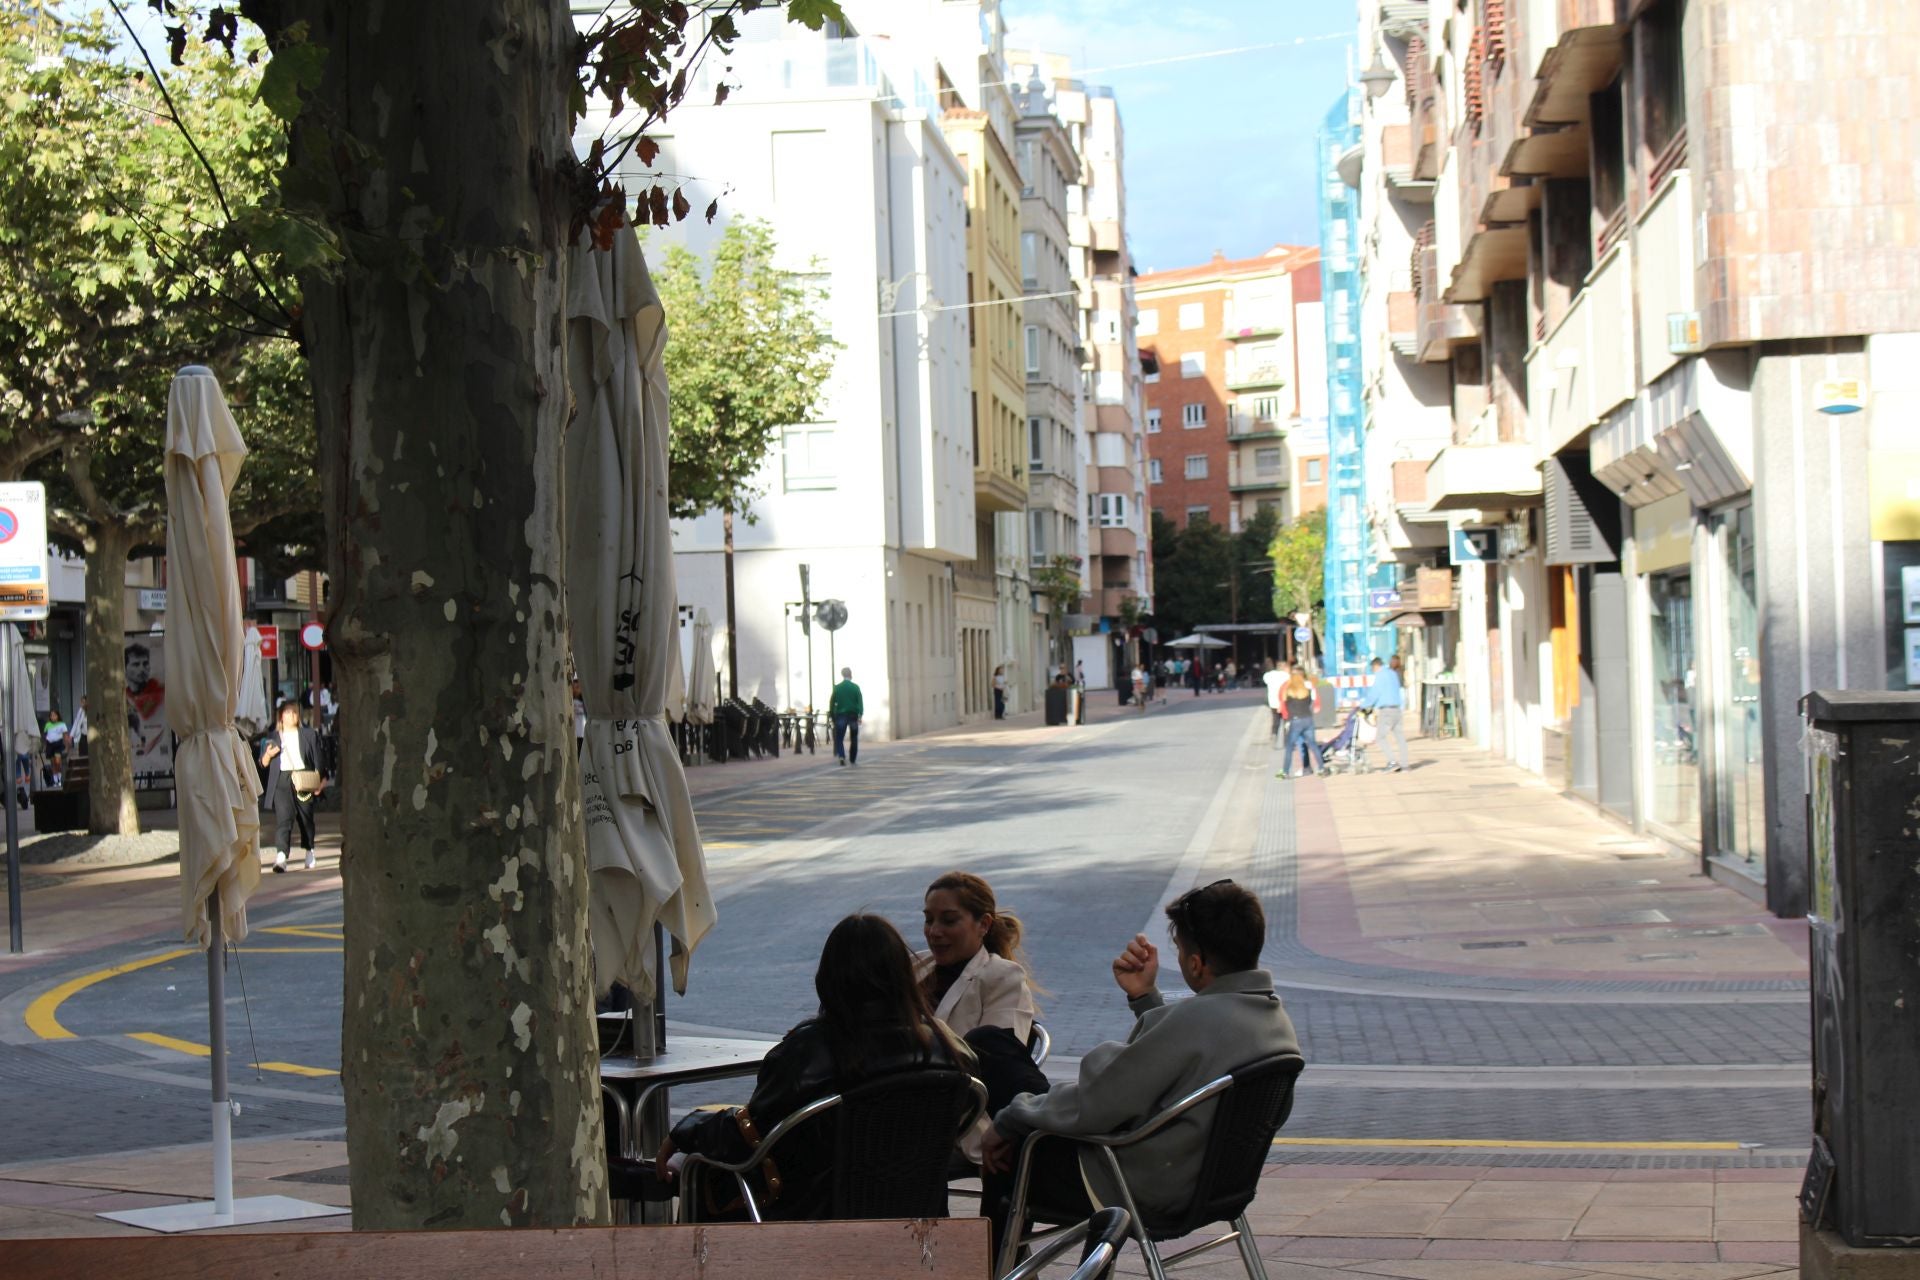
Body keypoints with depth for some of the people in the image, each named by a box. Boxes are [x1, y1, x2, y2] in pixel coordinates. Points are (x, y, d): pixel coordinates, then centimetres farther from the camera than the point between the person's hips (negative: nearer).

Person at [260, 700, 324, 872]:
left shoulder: (309, 735, 11)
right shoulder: (273, 737, 11)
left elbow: (317, 761, 9)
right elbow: (263, 764, 12)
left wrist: (318, 782, -1)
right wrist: (268, 754, -10)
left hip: (304, 780, 1)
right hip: (282, 780, -1)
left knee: (306, 817, 10)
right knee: (283, 818, -14)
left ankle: (310, 854, 27)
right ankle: (281, 857, -24)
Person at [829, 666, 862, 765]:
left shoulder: (837, 688, 1)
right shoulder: (855, 687, -2)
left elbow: (832, 703, 2)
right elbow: (860, 702, -9)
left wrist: (832, 716, 9)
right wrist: (860, 715, -13)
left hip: (840, 716, 0)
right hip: (853, 715, 0)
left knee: (839, 738, 0)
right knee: (854, 739, 12)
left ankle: (841, 755, -23)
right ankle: (853, 759, 15)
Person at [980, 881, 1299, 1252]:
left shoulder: (1196, 1020, -29)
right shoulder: (1276, 1019, -1)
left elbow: (1091, 1106, -23)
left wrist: (1007, 1121, -8)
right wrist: (1143, 996, 7)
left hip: (1144, 1192, -9)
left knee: (1006, 1155, 10)